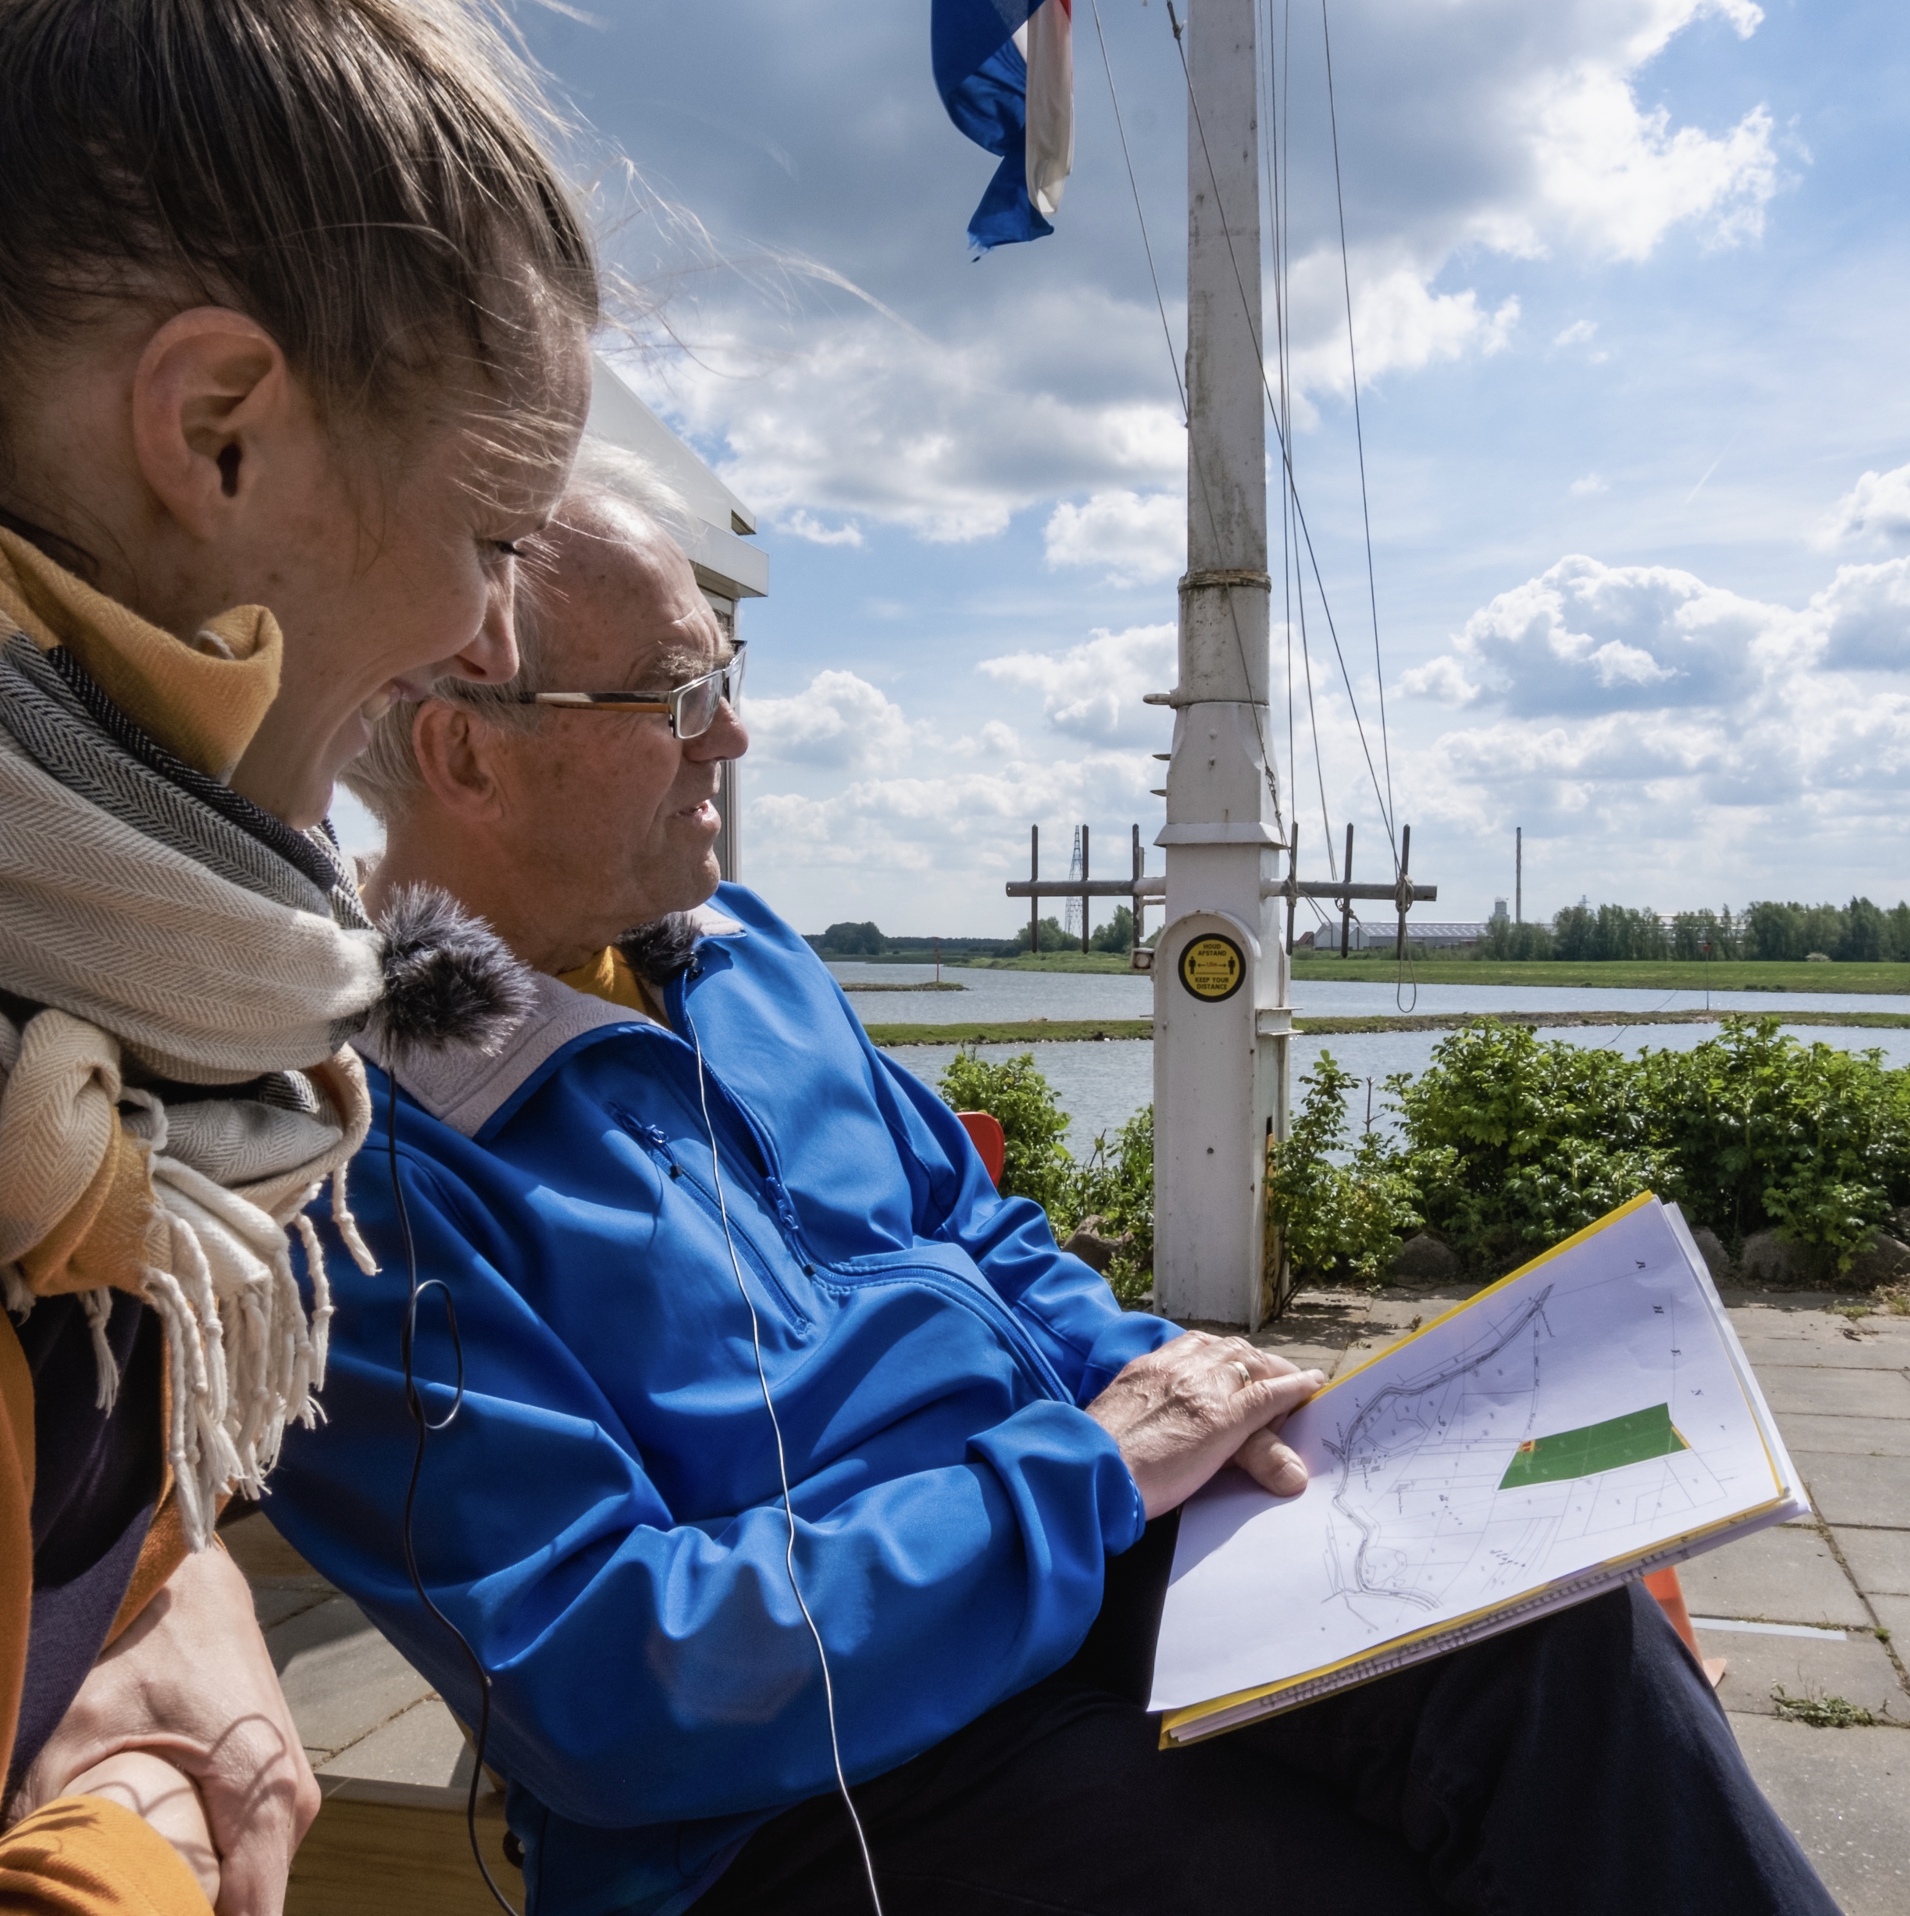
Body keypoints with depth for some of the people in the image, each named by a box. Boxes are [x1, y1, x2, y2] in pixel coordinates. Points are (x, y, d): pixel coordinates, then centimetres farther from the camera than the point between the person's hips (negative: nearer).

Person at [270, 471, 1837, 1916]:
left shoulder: (741, 952, 9)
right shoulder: (367, 1159, -18)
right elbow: (606, 1682, -22)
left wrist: (1149, 1384, -4)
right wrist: (1094, 1469, -18)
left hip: (1086, 1536, 7)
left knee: (1560, 1628, -15)